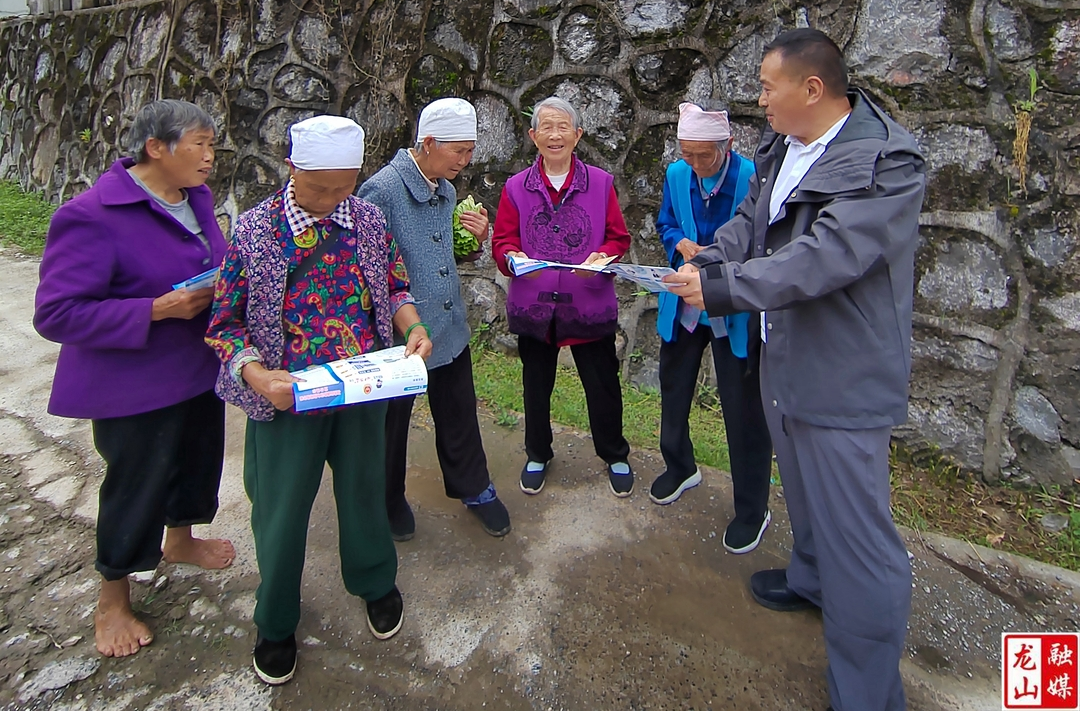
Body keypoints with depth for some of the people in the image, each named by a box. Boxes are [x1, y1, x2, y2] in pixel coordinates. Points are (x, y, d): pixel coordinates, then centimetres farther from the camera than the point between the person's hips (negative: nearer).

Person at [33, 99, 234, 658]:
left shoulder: (196, 197, 1)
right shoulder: (92, 215, -23)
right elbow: (55, 313, -23)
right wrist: (157, 310, -29)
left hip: (200, 366, 8)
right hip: (134, 384, -7)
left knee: (199, 458, 23)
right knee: (136, 486, 8)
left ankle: (180, 540, 52)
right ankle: (112, 602, 33)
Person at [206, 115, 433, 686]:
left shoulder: (369, 220, -1)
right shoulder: (253, 230, -10)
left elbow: (395, 286, 10)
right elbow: (225, 323, -6)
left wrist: (412, 327, -10)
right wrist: (257, 374, -24)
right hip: (287, 395, -2)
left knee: (363, 488, 19)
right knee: (281, 506, 12)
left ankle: (375, 582, 47)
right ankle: (276, 621, 38)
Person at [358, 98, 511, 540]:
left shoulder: (446, 190, 6)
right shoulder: (382, 191, -19)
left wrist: (475, 237, -5)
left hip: (450, 329, 7)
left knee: (459, 416, 19)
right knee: (391, 422, 15)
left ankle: (473, 489, 39)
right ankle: (389, 501, 38)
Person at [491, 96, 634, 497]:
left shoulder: (600, 182, 0)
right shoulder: (516, 187, 1)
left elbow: (619, 238, 1)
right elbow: (502, 241, 1)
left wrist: (601, 257, -19)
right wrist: (513, 258, -22)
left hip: (590, 304, -1)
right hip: (533, 306, 1)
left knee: (603, 385, 9)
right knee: (536, 385, 17)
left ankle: (615, 456, 34)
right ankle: (538, 455, 39)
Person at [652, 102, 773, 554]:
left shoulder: (754, 178, -18)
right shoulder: (676, 174, -3)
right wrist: (680, 243, -11)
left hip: (734, 310, -5)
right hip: (683, 303, 5)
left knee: (744, 410, 3)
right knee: (673, 388, 20)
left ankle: (752, 510, 23)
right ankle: (680, 467, 47)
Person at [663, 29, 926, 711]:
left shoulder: (886, 161, -20)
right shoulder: (783, 145, 6)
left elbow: (826, 256, -29)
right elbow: (752, 218, 9)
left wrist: (721, 287, -28)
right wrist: (711, 258, -11)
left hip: (845, 378, -9)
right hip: (785, 360, 9)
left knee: (858, 532, -2)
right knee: (805, 493, 28)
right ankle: (812, 578, 54)